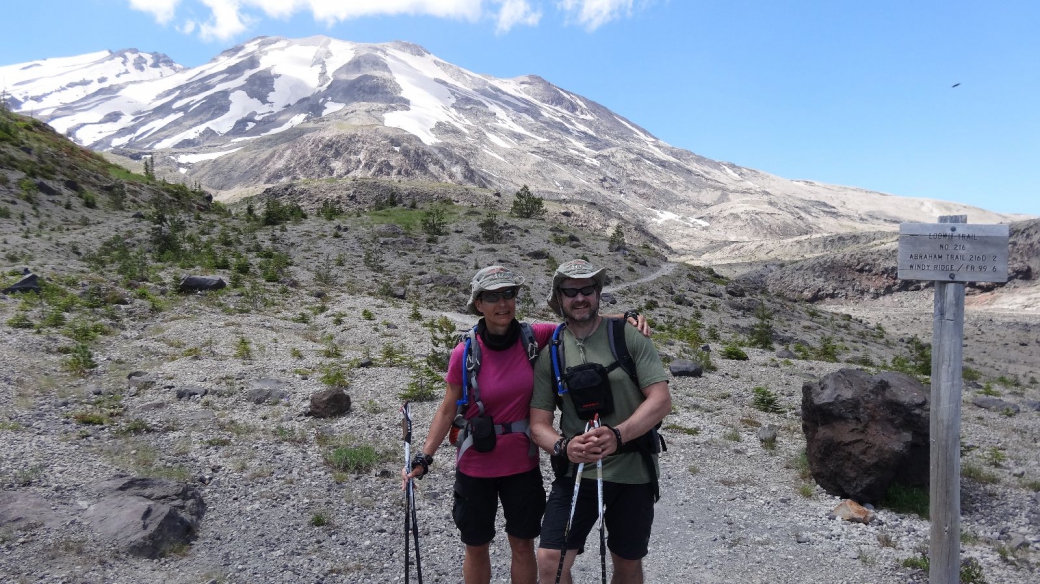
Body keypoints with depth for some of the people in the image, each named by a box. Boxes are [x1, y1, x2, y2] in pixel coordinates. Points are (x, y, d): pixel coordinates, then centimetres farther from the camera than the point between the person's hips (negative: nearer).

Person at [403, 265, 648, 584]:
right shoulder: (465, 353, -14)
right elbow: (448, 409, -5)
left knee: (523, 546, 15)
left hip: (523, 463, 1)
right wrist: (424, 458, -11)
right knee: (476, 548, 16)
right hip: (476, 465, -1)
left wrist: (628, 316, -19)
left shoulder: (534, 337, -11)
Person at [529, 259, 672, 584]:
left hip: (633, 472, -1)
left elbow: (661, 401, -13)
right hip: (576, 472, 1)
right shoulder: (550, 353, 0)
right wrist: (564, 446, -24)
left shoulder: (629, 337, -6)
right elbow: (538, 424, -2)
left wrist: (616, 435, -30)